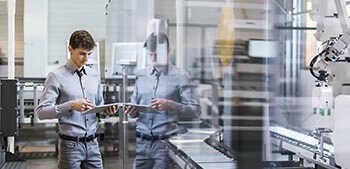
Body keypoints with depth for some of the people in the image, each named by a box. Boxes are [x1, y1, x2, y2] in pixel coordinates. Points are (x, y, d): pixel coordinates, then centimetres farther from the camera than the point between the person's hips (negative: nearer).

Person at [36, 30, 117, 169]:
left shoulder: (94, 75, 11)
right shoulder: (56, 76, -6)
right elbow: (41, 112, -12)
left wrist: (106, 111, -2)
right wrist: (71, 106, -23)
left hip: (92, 143, 5)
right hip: (71, 145, -5)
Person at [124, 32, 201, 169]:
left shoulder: (180, 77, -1)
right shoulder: (141, 75, 12)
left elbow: (195, 111, -6)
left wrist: (170, 105, -19)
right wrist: (132, 111, -4)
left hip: (165, 143, -3)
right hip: (141, 142, 4)